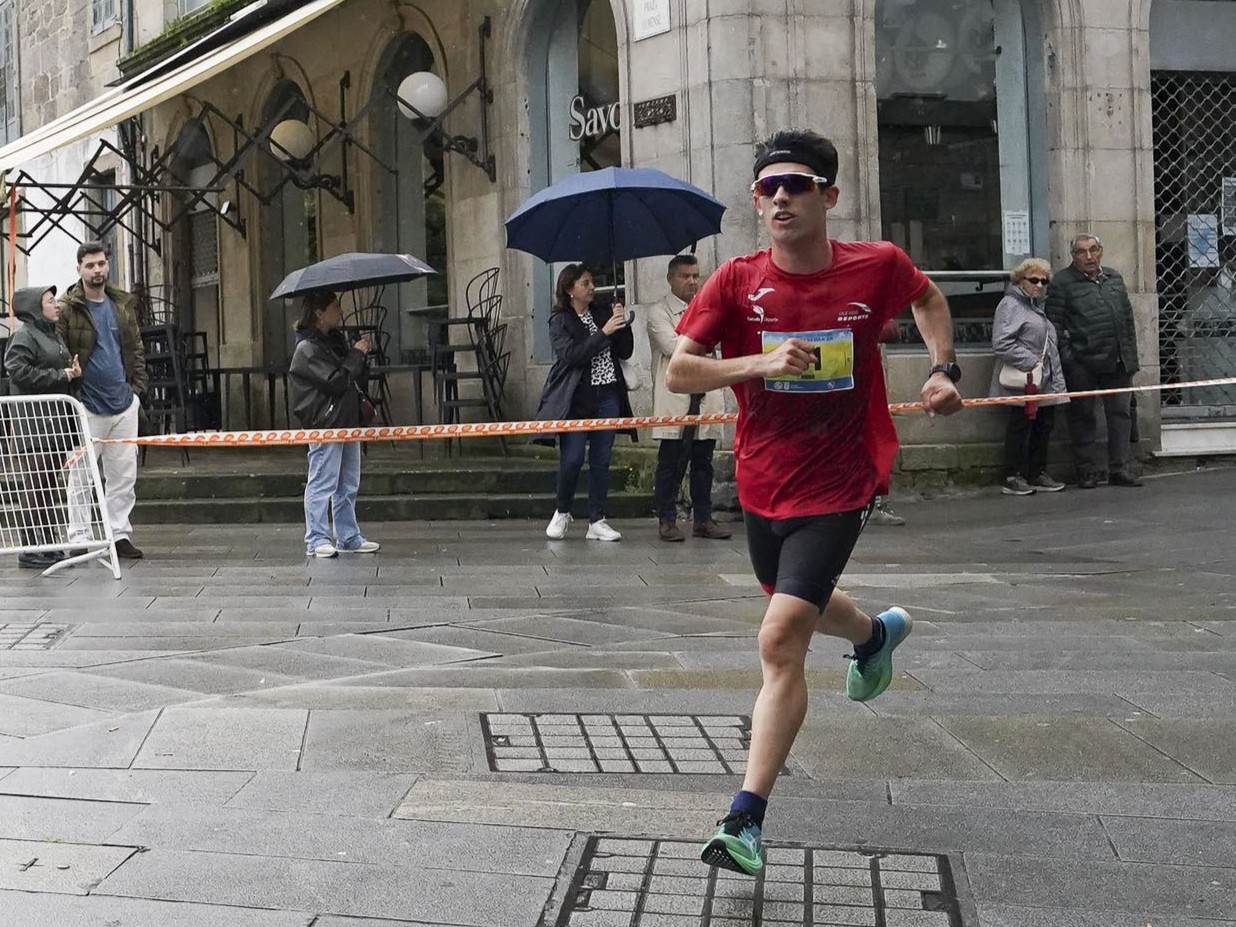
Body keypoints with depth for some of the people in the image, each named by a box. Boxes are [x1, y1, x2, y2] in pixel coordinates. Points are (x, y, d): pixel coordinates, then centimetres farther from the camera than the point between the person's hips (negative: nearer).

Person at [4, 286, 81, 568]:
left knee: (50, 486, 11)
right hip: (33, 422, -9)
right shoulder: (25, 336, -8)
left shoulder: (55, 337, 20)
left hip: (55, 421, 9)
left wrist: (73, 370, 8)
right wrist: (60, 375, -15)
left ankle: (48, 545, 17)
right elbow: (20, 372, -19)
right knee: (36, 485, -8)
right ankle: (31, 548, -5)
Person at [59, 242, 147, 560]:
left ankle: (119, 534, 15)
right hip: (87, 406, -5)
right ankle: (79, 538, 5)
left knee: (125, 474, 7)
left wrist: (137, 385, 7)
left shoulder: (123, 304, 11)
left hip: (124, 403, 5)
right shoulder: (66, 309, -6)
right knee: (81, 476, 0)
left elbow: (135, 348, 16)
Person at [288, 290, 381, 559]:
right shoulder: (308, 349, -14)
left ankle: (349, 538, 20)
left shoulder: (335, 339, 15)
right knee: (322, 484, -5)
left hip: (348, 421, 9)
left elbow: (355, 377, 21)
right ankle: (316, 540, 0)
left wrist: (362, 354, 3)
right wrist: (357, 354, -12)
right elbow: (337, 381, -22)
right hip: (325, 424, -9)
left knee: (348, 486, 13)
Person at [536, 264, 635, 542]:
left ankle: (597, 521, 10)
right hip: (576, 399, -4)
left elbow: (625, 352, 11)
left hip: (607, 396, 4)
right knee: (572, 459, -6)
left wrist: (622, 323, -4)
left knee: (601, 461, 4)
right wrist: (604, 332, -18)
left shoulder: (603, 313, 12)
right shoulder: (560, 321, -1)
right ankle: (561, 513, 16)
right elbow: (572, 355, -16)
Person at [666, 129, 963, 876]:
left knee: (781, 641, -16)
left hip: (837, 486, -4)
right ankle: (878, 633, 65)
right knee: (802, 606, 28)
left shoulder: (877, 267, -9)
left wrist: (945, 370, 1)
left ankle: (747, 820, -10)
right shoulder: (737, 281, -8)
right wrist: (761, 362, -27)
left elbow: (928, 297, 15)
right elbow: (678, 372, -12)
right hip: (762, 483, 4)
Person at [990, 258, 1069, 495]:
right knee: (1020, 427, -5)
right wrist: (1030, 363, -20)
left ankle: (1038, 474, 20)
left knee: (1044, 427, 11)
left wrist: (1055, 375, 18)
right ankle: (1013, 478, 0)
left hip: (1047, 382, 9)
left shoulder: (1037, 306, 22)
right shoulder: (1011, 305, -8)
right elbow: (1001, 343, -20)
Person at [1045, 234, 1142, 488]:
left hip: (1117, 362, 5)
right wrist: (1066, 357, -12)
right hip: (1082, 364, -5)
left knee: (1120, 413, 6)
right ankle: (1088, 469, 10)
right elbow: (1054, 323, -7)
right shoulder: (1062, 283, -3)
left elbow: (1128, 317, 17)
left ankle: (1119, 468, 13)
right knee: (1083, 416, 3)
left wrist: (1130, 355, 11)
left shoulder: (1114, 277, 15)